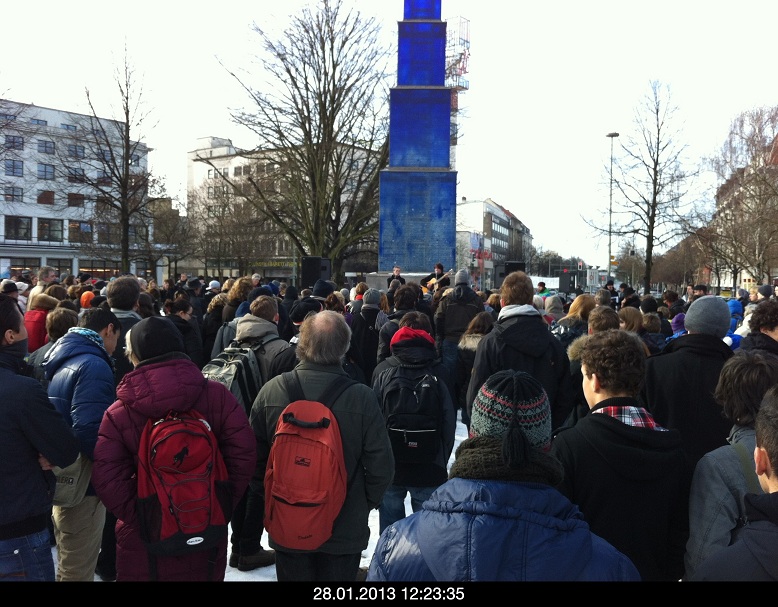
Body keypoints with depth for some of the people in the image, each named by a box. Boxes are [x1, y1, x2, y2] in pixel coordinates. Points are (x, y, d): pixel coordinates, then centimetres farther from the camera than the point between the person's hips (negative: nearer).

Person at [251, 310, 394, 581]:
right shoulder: (362, 397, -20)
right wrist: (364, 505, 4)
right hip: (344, 529, -1)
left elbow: (255, 457, -3)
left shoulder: (270, 391, -15)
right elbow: (381, 466, -14)